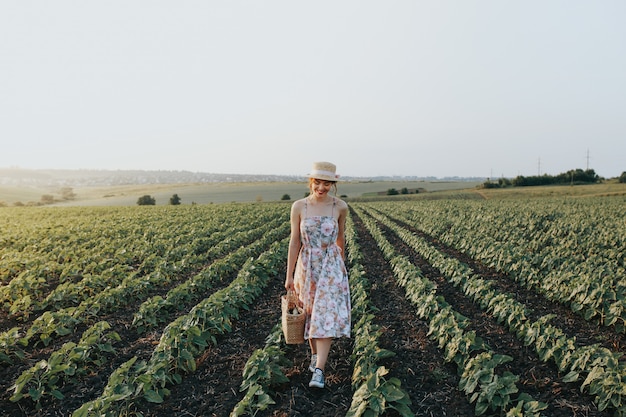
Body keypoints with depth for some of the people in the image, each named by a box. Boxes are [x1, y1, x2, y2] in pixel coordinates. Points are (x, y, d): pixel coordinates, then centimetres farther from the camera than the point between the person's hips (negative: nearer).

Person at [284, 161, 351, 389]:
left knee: (327, 316, -7)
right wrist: (289, 275, -3)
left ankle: (319, 371, -4)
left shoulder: (340, 207, -5)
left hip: (331, 266, -1)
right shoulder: (299, 206, -6)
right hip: (307, 265, 1)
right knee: (309, 312, 14)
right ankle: (314, 354, 36)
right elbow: (294, 242, -3)